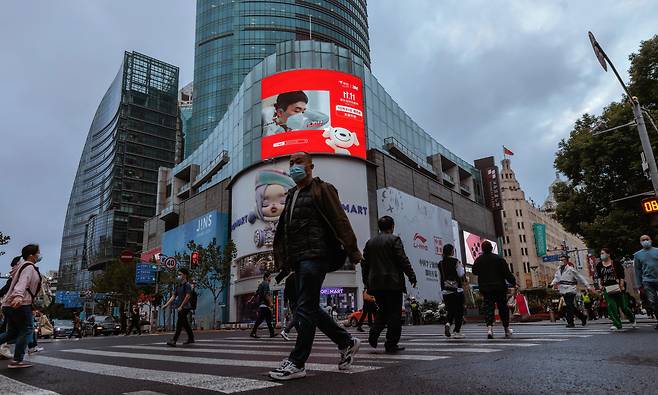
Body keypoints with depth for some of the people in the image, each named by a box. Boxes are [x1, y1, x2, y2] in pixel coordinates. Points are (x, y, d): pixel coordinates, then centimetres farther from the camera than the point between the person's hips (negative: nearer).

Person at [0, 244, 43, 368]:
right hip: (20, 304, -10)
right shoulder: (29, 267, -8)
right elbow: (22, 282, -27)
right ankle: (17, 361, -6)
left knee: (12, 332, 15)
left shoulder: (23, 266, 22)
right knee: (26, 330, -4)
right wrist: (18, 296, -43)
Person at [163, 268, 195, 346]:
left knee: (179, 324, -9)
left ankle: (174, 341, -9)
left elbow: (187, 296, -18)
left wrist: (181, 306, -20)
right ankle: (191, 338, 25)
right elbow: (173, 296, 14)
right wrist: (166, 304, 5)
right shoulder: (178, 286, 14)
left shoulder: (187, 285, -11)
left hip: (185, 307, -8)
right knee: (185, 324, 15)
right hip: (180, 308, 9)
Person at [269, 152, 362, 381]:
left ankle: (296, 363, 1)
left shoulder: (321, 189, 0)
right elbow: (283, 230, 22)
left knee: (305, 308, -7)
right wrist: (283, 259, 17)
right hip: (299, 258, 9)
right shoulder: (291, 195, 22)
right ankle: (347, 342, 25)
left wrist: (352, 251, -12)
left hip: (315, 255, -8)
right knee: (311, 309, 11)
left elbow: (340, 221, -7)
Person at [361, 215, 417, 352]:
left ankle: (374, 333, -1)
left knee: (383, 310, 17)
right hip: (393, 282, -5)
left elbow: (364, 264, 13)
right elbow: (403, 260, -10)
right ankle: (391, 344, 2)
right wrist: (412, 276, -3)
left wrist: (366, 282, 20)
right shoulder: (394, 239, -4)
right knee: (394, 312, 2)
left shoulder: (370, 242, 12)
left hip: (375, 283, 5)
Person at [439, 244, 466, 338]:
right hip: (457, 290, -4)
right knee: (459, 311, 5)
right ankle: (457, 332, 3)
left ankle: (448, 323, -13)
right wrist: (462, 267, 11)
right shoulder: (456, 261, -7)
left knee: (450, 310, 14)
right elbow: (461, 274, -5)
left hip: (445, 291, 4)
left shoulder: (440, 264, 6)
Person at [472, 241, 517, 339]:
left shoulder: (478, 260, 0)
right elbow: (507, 273, -5)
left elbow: (474, 271, 14)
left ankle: (489, 327, -18)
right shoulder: (499, 259, -6)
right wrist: (513, 283, 3)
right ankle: (507, 330, 21)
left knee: (488, 308, 1)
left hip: (485, 288, 1)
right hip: (499, 287, -1)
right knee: (503, 308, 10)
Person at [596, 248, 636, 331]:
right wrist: (601, 285, 6)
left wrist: (621, 286, -9)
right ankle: (616, 324, 0)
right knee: (611, 306, -5)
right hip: (607, 289, 3)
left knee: (623, 306, 3)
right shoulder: (599, 265, 5)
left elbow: (622, 276, -2)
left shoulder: (616, 263, -3)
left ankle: (632, 319, 29)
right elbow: (599, 277, 15)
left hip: (618, 288, -3)